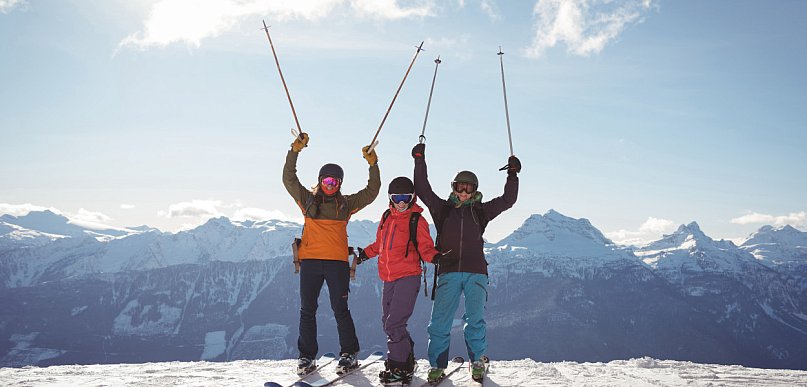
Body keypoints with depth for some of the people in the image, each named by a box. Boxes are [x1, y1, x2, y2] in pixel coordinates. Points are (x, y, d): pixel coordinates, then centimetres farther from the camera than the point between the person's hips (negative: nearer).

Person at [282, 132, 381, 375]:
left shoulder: (346, 204, 12)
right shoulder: (308, 200, 13)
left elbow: (372, 192, 11)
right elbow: (289, 179, 7)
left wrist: (373, 165, 1)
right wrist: (294, 152, -3)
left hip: (337, 262, -1)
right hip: (309, 260, 1)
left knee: (340, 309, -2)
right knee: (307, 310, 4)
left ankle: (349, 355, 9)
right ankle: (307, 357, 13)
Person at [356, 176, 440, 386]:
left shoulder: (417, 220, -4)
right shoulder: (387, 217, 13)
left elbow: (425, 248, -6)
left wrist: (436, 258, -25)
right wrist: (364, 254, 22)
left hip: (408, 277, -7)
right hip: (389, 278, 7)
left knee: (394, 323, -13)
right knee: (388, 322, 14)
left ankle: (399, 369, -2)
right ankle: (407, 359, 31)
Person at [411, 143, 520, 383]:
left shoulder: (480, 210, 15)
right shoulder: (443, 208, 14)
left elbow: (508, 200, 12)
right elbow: (422, 190, 9)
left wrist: (513, 174, 4)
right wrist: (420, 161, 5)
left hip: (475, 272, 0)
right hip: (448, 272, 0)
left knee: (475, 319, -1)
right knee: (440, 321, -4)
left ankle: (478, 362, 16)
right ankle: (437, 366, 5)